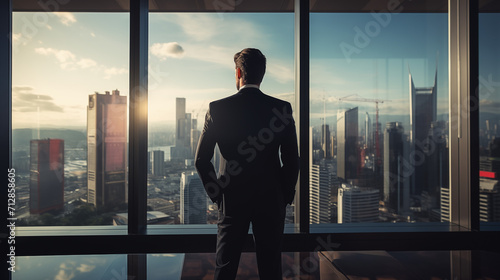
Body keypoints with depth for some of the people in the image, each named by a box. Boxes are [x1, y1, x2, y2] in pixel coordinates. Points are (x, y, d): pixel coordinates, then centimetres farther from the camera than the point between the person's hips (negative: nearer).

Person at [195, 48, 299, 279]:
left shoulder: (217, 108, -7)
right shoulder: (282, 108, -6)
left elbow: (201, 160, -4)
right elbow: (292, 160, -5)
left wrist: (217, 195, 7)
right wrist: (286, 197, 7)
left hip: (232, 200, 0)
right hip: (271, 200, 1)